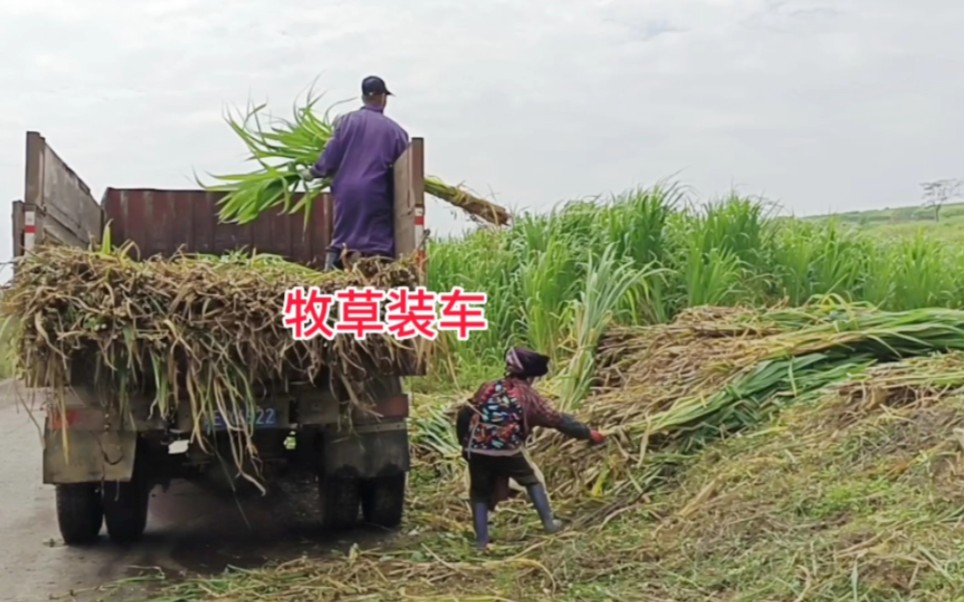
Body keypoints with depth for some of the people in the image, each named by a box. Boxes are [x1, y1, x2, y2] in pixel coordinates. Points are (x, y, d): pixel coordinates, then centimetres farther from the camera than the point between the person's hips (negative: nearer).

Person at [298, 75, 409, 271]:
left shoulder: (347, 121, 4)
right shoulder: (395, 130, 3)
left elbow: (331, 156, 3)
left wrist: (314, 172, 21)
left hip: (347, 192, 2)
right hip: (376, 194, -2)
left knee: (341, 242, 9)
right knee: (379, 246, -1)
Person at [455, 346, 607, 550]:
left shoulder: (488, 388, 14)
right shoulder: (529, 396, 5)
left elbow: (463, 416, 14)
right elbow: (558, 420, 6)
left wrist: (465, 444, 24)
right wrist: (588, 433, 13)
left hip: (478, 450, 2)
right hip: (508, 452, -2)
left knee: (480, 493, 18)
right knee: (532, 480, 23)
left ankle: (481, 540, 14)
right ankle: (548, 522, 24)